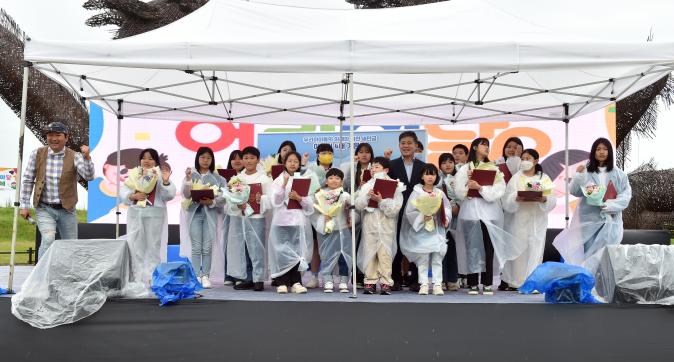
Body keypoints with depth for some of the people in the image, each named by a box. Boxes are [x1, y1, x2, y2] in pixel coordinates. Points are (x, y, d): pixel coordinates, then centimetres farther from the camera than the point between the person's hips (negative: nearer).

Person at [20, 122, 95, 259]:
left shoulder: (74, 156, -6)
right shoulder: (37, 154, -2)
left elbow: (89, 176, -19)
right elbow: (27, 180, 5)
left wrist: (87, 158, -35)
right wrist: (24, 205, 3)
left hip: (67, 210, 1)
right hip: (44, 209, -1)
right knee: (48, 240, -21)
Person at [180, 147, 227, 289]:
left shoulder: (217, 178, 6)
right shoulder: (190, 175, 6)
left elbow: (224, 197, -1)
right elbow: (186, 195, -5)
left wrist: (211, 201, -16)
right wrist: (188, 179, -17)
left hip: (211, 213, 0)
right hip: (194, 212, 0)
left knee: (207, 247, -1)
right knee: (196, 246, -1)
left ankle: (205, 276, 5)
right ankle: (196, 276, 4)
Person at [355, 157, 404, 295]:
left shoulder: (394, 186, -1)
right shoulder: (366, 186, 9)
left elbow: (394, 209, -10)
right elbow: (358, 206, 1)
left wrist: (380, 200, -20)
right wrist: (367, 196, -14)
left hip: (386, 225, -3)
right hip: (369, 224, 3)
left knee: (385, 254, -2)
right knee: (369, 252, 4)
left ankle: (386, 283, 4)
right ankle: (370, 282, 12)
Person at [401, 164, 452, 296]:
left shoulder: (440, 193, 7)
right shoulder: (416, 192, -2)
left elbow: (448, 208, 6)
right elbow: (409, 211, -7)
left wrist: (445, 219, -11)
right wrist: (422, 217, -18)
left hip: (437, 230, 2)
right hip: (421, 230, -2)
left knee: (437, 259, 2)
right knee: (422, 259, 1)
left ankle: (437, 285, 6)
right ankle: (423, 285, 6)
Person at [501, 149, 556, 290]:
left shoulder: (544, 178, 9)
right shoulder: (516, 178, 6)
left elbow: (552, 200, 1)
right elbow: (507, 200, -4)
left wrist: (544, 199, -19)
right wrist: (517, 199, -24)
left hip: (538, 220, 1)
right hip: (520, 219, -1)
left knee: (535, 249, -1)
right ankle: (515, 281, 8)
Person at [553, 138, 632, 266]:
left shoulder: (617, 174, 4)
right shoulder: (586, 172, 2)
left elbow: (626, 194, 2)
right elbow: (574, 191, -2)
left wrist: (610, 205, -12)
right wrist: (579, 175, -16)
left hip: (610, 220, 0)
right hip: (589, 219, 0)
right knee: (589, 254, 2)